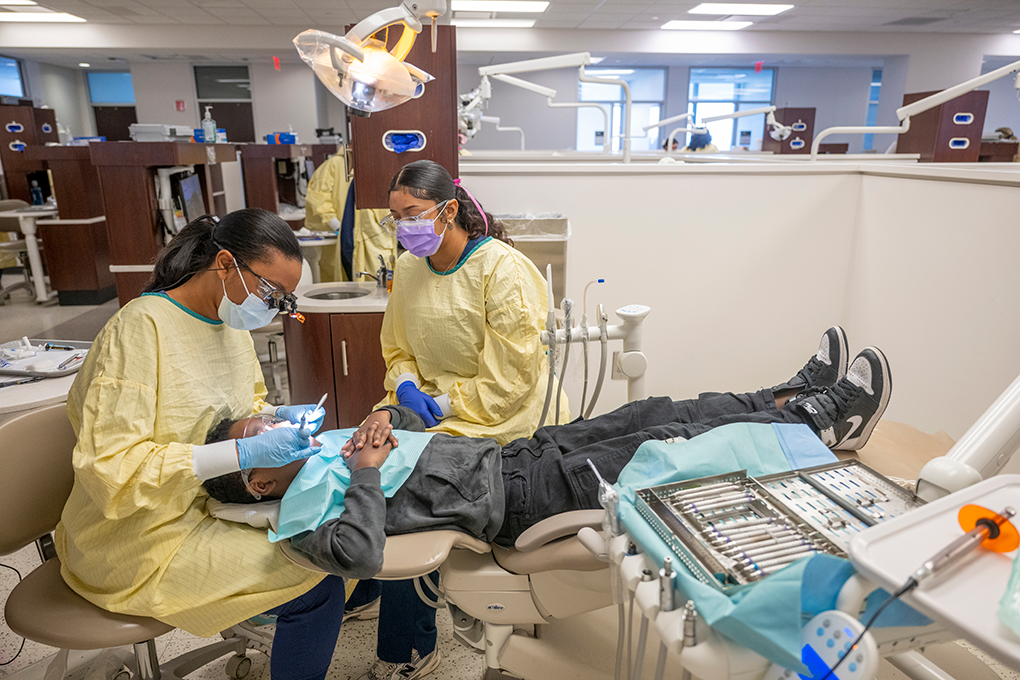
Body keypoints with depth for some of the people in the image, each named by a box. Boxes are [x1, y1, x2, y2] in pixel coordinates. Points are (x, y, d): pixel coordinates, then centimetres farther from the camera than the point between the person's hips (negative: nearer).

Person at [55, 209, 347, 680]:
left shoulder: (230, 321, 3)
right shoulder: (142, 327, -22)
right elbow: (109, 467, -27)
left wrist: (280, 415, -5)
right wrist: (244, 453, -32)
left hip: (206, 499, 8)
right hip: (141, 537, -8)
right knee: (319, 586, -15)